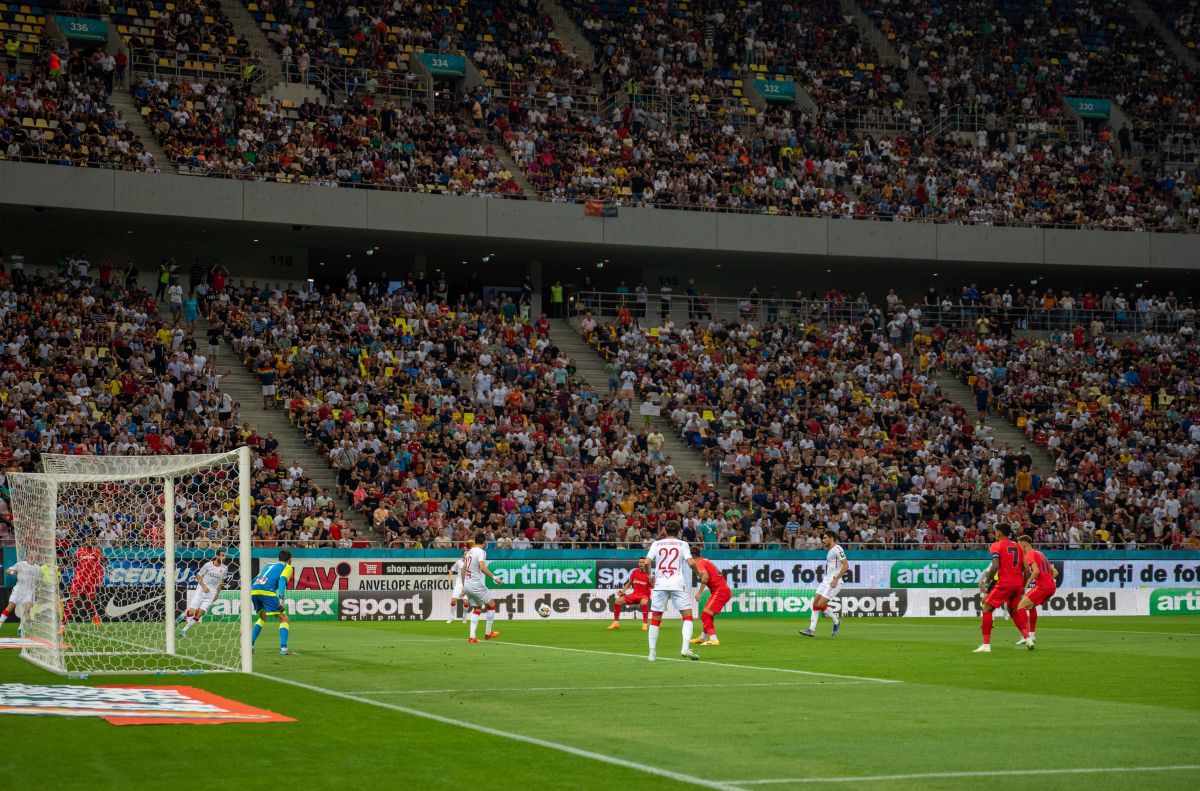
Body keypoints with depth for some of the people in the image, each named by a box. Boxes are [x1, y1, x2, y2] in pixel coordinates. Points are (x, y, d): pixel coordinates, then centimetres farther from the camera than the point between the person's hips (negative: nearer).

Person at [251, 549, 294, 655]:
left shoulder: (269, 565, 34)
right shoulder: (287, 567, 15)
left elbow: (255, 580, 28)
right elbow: (282, 580, -5)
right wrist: (281, 598, -16)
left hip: (253, 591, 6)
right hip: (267, 592, -6)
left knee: (263, 618, 29)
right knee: (284, 619, 2)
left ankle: (249, 645, 20)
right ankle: (283, 648, -13)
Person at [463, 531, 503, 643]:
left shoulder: (470, 551, 13)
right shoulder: (481, 552, -11)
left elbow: (463, 569, 17)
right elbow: (482, 568, -26)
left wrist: (464, 585, 24)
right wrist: (494, 578, -21)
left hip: (467, 584, 8)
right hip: (476, 584, -8)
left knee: (476, 608, 15)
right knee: (492, 604, 8)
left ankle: (472, 636, 4)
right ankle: (488, 632, 11)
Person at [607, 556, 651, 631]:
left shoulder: (648, 574, -10)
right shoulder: (635, 572, 3)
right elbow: (629, 583, 16)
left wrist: (650, 580, -35)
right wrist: (623, 591, 2)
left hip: (644, 595, -5)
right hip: (634, 594, 5)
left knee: (644, 603, -41)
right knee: (618, 601, -11)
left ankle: (645, 624, -31)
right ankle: (616, 623, 1)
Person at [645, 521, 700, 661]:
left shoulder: (657, 544, 10)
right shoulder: (682, 544, 6)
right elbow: (690, 563, -7)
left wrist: (650, 576, 15)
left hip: (660, 583, 2)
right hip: (677, 584, -2)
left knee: (655, 619, 10)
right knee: (687, 616, 2)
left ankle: (652, 653, 8)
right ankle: (685, 648, -15)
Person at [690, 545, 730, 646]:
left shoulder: (700, 562, -10)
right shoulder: (705, 561, 20)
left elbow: (705, 576, -27)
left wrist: (699, 592, -26)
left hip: (720, 591, -10)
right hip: (725, 590, 10)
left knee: (705, 616, -14)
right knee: (706, 615, 24)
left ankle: (714, 640, -24)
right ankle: (703, 638, 38)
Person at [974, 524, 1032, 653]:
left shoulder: (996, 545, -2)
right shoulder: (1017, 546, 16)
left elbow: (995, 566, -15)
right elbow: (1026, 568, 13)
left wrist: (985, 582, -10)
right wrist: (1023, 586, 20)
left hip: (1004, 583, -6)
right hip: (1018, 583, 6)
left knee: (987, 609, 3)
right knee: (1014, 611, 24)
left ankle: (986, 645, -4)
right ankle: (1028, 638, 7)